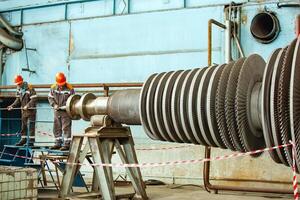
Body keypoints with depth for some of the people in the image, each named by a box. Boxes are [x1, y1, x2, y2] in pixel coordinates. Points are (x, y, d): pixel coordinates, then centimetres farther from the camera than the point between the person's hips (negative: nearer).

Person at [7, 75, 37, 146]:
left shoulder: (29, 88, -15)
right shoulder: (19, 89, 9)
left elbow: (34, 99, -19)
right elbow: (18, 100, 14)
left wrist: (28, 106, -27)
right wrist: (12, 106, 0)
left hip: (31, 110, -7)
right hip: (23, 110, 7)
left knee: (31, 126, -4)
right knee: (23, 126, 12)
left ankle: (31, 141, 0)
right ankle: (23, 139, 21)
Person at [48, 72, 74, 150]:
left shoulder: (69, 88, -7)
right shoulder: (53, 88, 4)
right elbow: (50, 97, 12)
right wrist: (54, 104, -4)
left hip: (66, 111, -5)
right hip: (57, 111, 5)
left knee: (66, 128, -6)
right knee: (56, 128, 11)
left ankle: (67, 144, -1)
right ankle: (58, 143, 21)